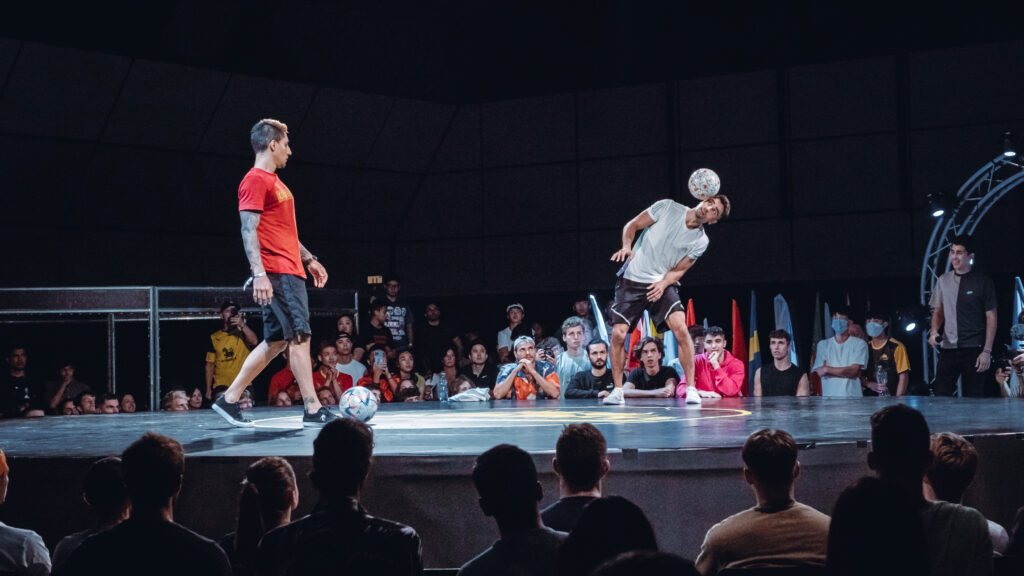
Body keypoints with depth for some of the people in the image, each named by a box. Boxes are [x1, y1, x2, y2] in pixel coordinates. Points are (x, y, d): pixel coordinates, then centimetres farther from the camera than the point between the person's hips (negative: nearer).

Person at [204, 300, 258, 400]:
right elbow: (210, 365, 10)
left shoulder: (243, 332, 9)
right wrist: (208, 389, 6)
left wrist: (242, 325, -24)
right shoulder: (214, 338, 10)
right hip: (221, 387, 0)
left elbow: (254, 342, -13)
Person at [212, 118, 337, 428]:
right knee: (299, 335, -9)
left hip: (290, 271, 10)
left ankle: (230, 399, 13)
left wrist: (309, 259, 31)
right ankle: (312, 409, -6)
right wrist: (259, 273, -25)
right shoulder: (255, 181, -9)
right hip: (277, 273, -10)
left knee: (276, 341, 10)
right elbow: (249, 231, -17)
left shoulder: (273, 182, 22)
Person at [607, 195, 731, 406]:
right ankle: (617, 390, 8)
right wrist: (626, 246, -18)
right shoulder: (667, 207, -6)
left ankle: (691, 388, -12)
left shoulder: (701, 241, -3)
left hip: (663, 284, 0)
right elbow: (632, 225, 0)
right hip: (631, 280, 0)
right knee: (618, 334, -10)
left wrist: (663, 283, -21)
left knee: (680, 327, -21)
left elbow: (678, 270, -1)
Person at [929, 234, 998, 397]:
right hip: (948, 348, 3)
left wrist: (987, 351, -7)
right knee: (941, 396, -6)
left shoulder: (983, 282, 0)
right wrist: (934, 331, -2)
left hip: (974, 350, -3)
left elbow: (991, 317, -1)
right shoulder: (943, 281, 11)